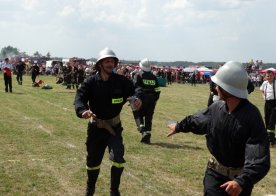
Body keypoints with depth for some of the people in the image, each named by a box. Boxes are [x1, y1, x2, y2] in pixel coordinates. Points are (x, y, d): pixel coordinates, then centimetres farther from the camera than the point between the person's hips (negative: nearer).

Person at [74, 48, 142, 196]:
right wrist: (83, 111, -46)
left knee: (118, 158, -15)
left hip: (114, 126, 0)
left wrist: (137, 99, -41)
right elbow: (80, 98, -24)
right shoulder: (90, 82, -12)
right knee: (93, 160, 15)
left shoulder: (121, 81, -8)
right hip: (96, 127, 0)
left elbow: (133, 91, -17)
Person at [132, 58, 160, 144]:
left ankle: (143, 130, -13)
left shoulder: (138, 75, -2)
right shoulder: (153, 77, 11)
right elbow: (157, 91, 11)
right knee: (149, 118, 8)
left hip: (141, 99, -4)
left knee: (139, 115, 10)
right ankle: (147, 137, 7)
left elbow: (134, 86, -10)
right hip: (151, 100, 4)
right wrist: (154, 100, 20)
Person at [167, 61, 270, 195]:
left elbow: (260, 160, -32)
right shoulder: (217, 108, -8)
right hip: (215, 171, 4)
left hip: (240, 177, -3)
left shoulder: (252, 116, -26)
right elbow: (197, 120, 15)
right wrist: (179, 126, 31)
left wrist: (242, 181, -48)